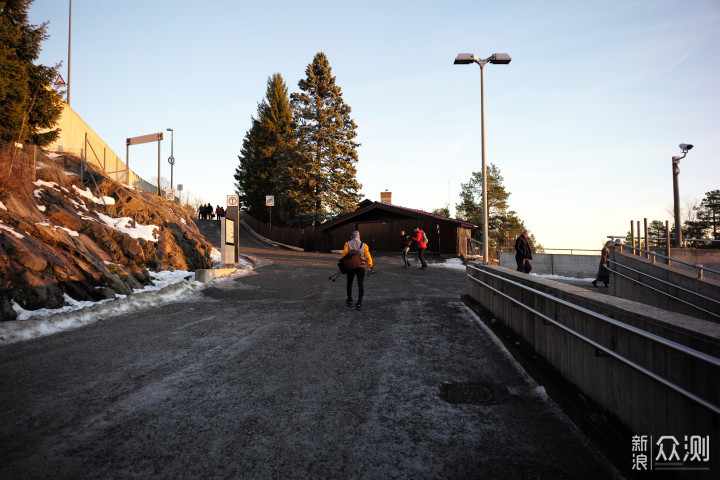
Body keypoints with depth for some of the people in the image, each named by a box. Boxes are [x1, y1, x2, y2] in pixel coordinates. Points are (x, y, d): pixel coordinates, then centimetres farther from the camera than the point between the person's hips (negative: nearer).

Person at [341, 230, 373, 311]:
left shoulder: (348, 244, -1)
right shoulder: (363, 245, 3)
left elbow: (344, 254, -9)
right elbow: (368, 256, -3)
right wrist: (371, 266, 3)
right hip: (361, 267, 0)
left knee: (349, 284, 19)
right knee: (361, 285, 1)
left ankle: (350, 301, 29)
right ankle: (359, 304, -7)